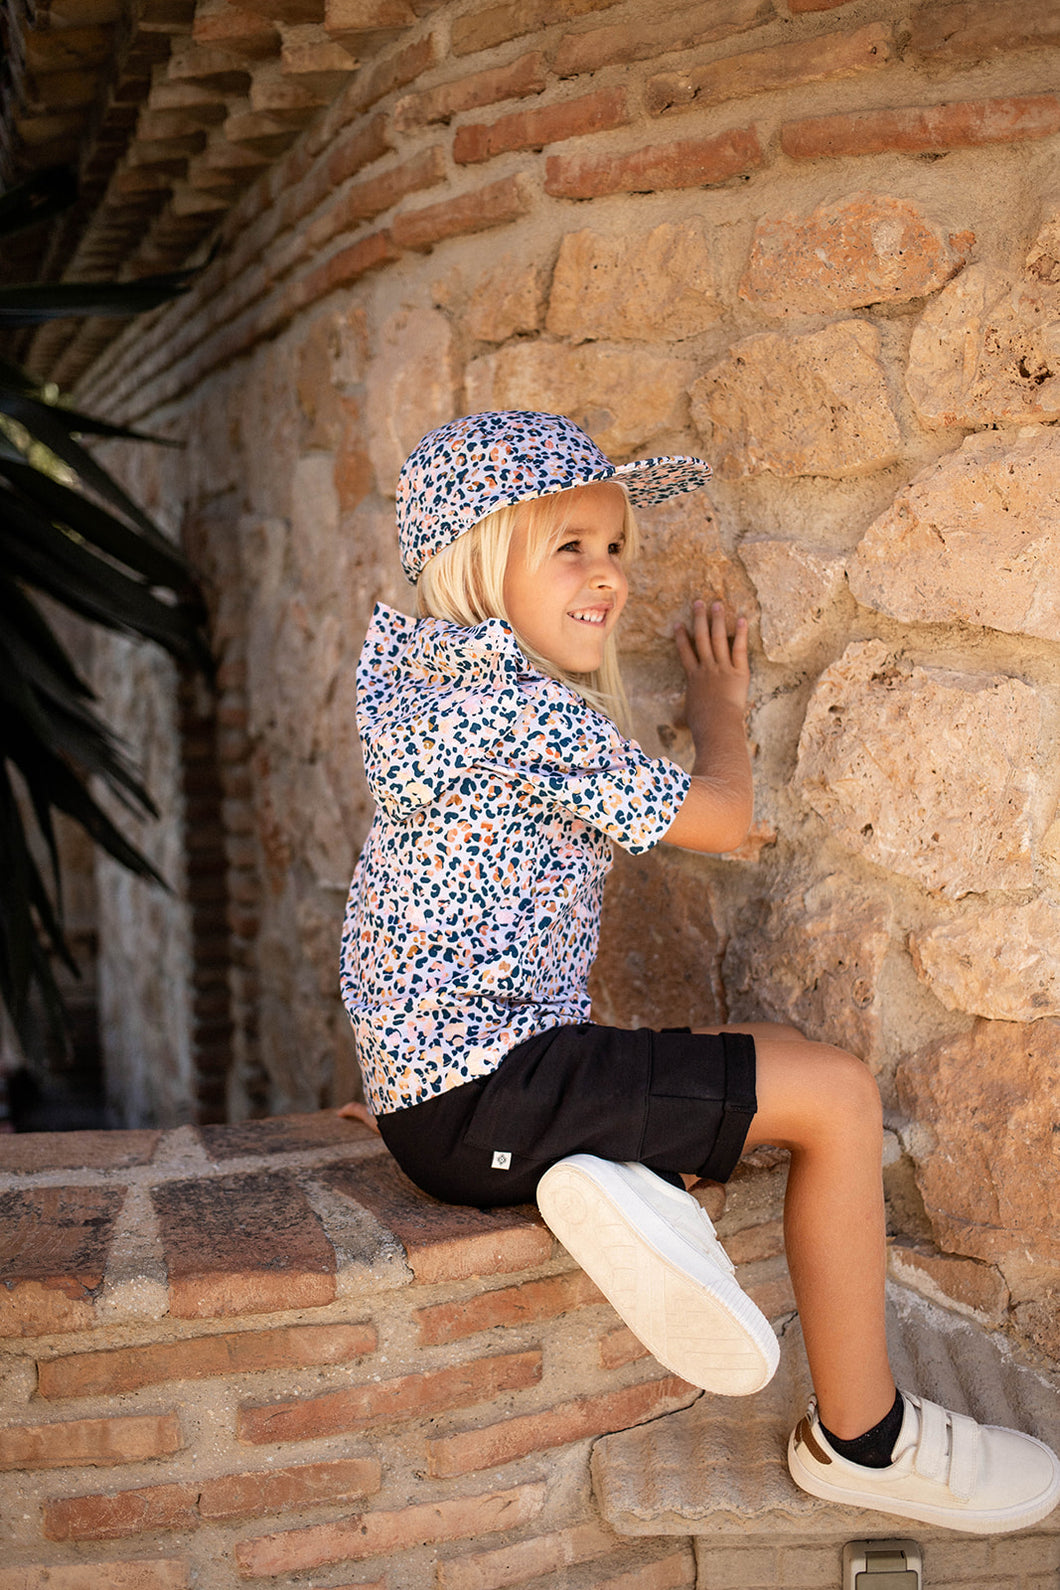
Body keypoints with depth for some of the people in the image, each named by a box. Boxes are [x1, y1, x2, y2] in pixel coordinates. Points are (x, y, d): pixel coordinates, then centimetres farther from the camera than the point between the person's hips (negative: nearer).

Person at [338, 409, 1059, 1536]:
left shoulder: (448, 687, 15)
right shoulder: (536, 712, -17)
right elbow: (717, 816, -7)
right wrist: (719, 710, 13)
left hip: (427, 1088, 10)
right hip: (483, 1094, -10)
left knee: (777, 1055, 21)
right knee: (836, 1096, -8)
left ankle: (620, 1177, -5)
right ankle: (862, 1437, 3)